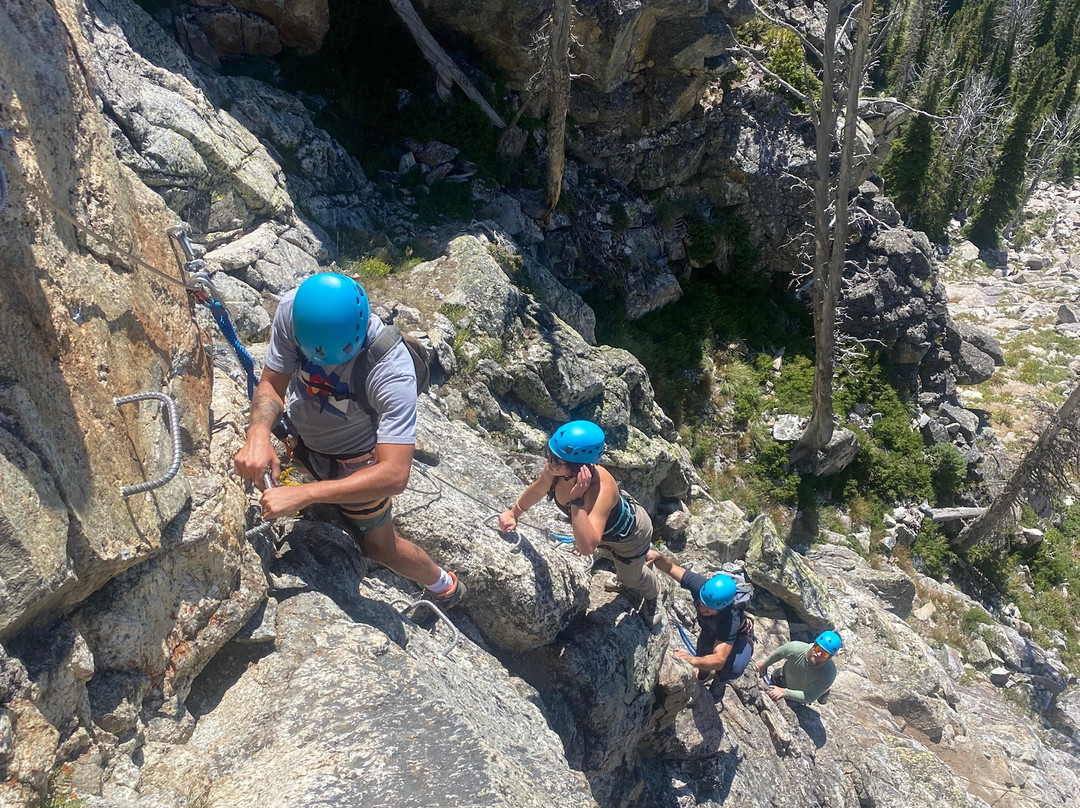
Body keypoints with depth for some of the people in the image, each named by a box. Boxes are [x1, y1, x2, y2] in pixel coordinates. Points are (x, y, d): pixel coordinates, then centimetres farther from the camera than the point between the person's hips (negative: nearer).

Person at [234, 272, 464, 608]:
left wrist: (302, 494, -50)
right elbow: (271, 384, -20)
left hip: (353, 459, -5)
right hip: (298, 433, 5)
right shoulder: (293, 308, -31)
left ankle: (444, 586, 44)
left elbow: (395, 475, -46)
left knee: (380, 547, 12)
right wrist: (259, 434, -42)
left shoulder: (392, 372, -43)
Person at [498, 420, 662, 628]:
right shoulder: (554, 470, -32)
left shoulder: (601, 490, -51)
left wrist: (577, 499, -59)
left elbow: (587, 547, -57)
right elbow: (538, 489, -7)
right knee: (614, 557, 38)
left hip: (631, 532, -5)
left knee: (632, 577, 28)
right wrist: (514, 513, 6)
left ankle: (653, 594, 64)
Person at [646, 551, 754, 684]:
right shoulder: (699, 585, -37)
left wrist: (693, 660, -72)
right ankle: (703, 674, 32)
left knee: (733, 670, -31)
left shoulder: (730, 619, -46)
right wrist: (657, 556, -52)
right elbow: (671, 568, -28)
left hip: (738, 636, -5)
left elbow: (719, 660, -52)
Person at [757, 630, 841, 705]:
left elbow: (810, 698, -36)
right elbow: (778, 654, -12)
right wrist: (763, 664, 5)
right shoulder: (795, 648, -37)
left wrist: (785, 693, -49)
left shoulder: (829, 673, -40)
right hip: (782, 680, 1)